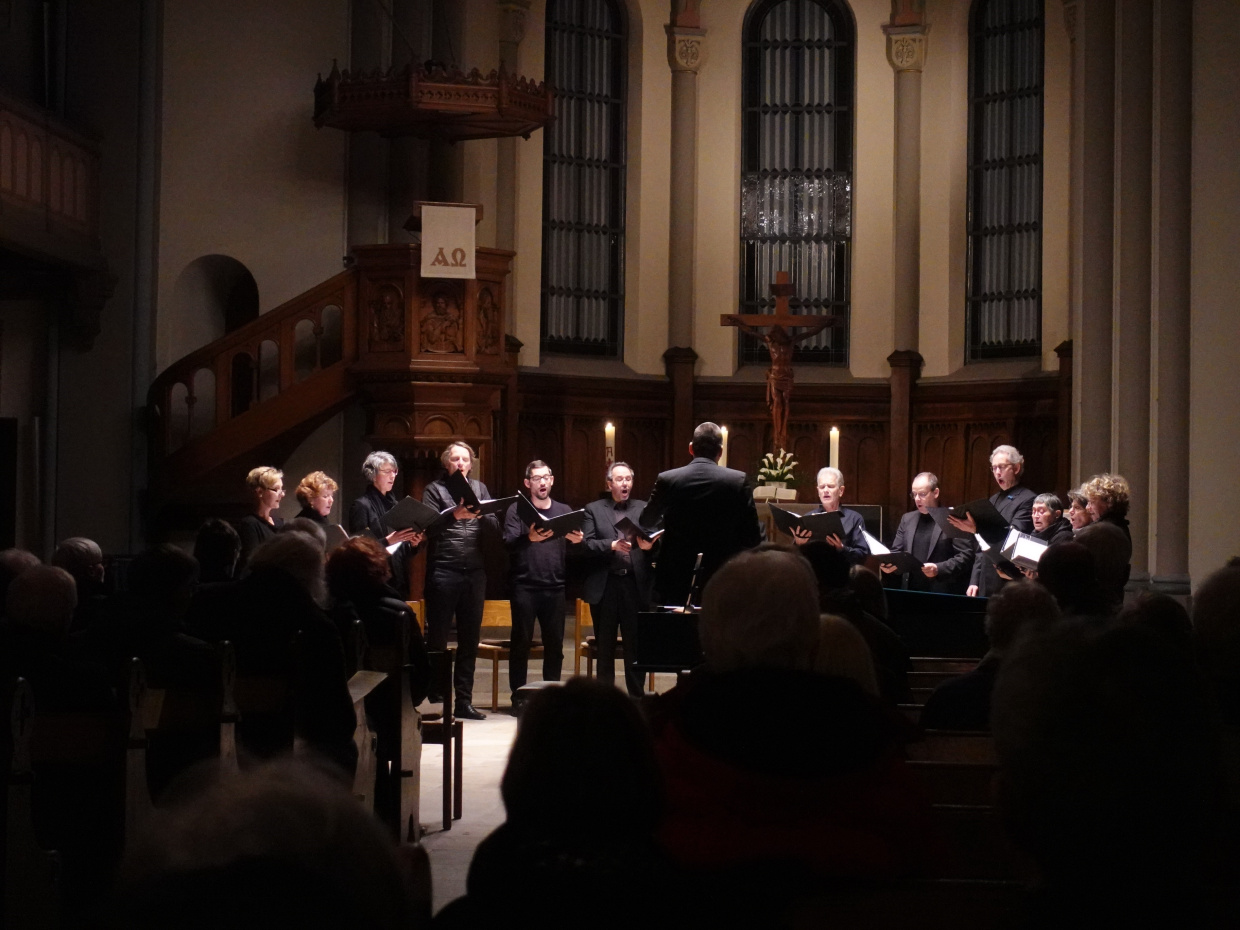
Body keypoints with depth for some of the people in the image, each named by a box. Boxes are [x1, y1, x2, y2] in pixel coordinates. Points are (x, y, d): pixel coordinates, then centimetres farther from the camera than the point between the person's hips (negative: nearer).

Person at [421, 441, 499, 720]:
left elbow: (495, 525, 5)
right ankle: (433, 699, 5)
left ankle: (464, 700, 14)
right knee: (437, 638, -1)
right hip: (443, 571, -4)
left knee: (470, 639, 8)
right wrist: (454, 515, -27)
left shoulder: (480, 488, 14)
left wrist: (479, 514, -15)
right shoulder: (435, 489, 3)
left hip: (474, 572, 4)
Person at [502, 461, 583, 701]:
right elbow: (509, 543, -11)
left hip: (555, 588, 3)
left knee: (555, 644, 4)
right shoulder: (517, 510, 5)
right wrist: (529, 537, -30)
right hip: (524, 587, -3)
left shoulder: (564, 511, 14)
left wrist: (577, 541, -14)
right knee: (521, 642, -1)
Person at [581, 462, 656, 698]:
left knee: (636, 644, 2)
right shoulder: (593, 509, 8)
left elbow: (656, 539, 3)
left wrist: (649, 545, -19)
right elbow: (586, 544, -3)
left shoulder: (644, 509, 12)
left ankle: (637, 696, 8)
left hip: (635, 584, 1)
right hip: (605, 585, 0)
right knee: (604, 646, 6)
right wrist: (612, 545, -18)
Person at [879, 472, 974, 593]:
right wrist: (889, 564, -7)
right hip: (911, 592, 5)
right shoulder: (907, 519, 14)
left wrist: (938, 569, -22)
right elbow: (896, 552, 15)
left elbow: (965, 556, -10)